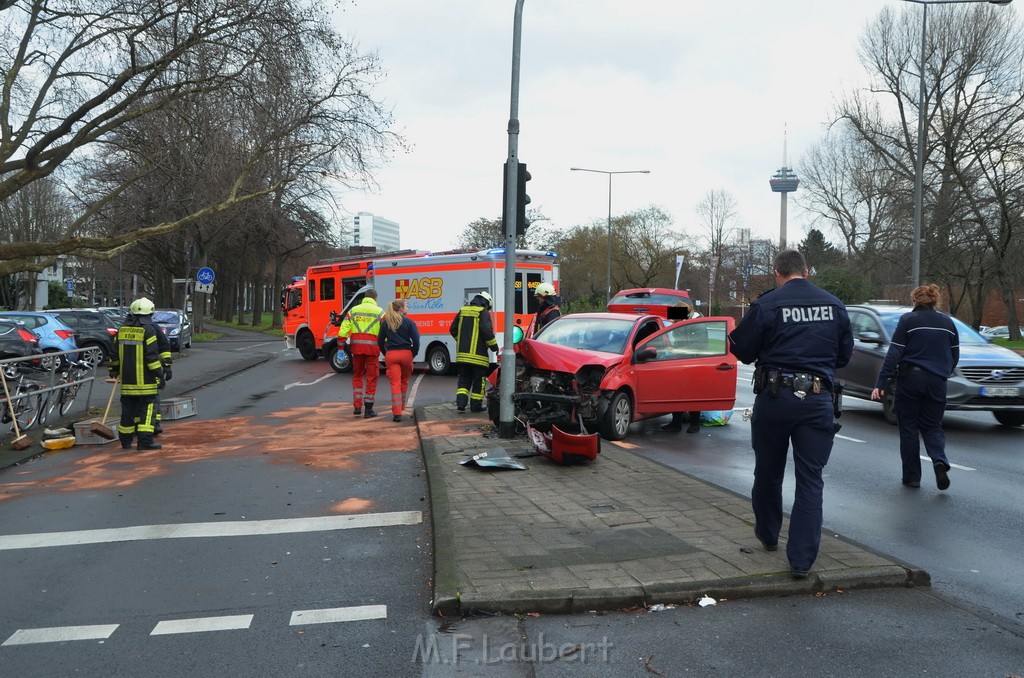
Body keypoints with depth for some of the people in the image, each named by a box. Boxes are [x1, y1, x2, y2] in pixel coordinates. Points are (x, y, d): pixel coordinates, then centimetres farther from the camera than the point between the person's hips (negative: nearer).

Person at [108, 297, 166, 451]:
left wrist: (114, 370, 32)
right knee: (147, 409, -3)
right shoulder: (148, 330, -11)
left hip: (127, 380, 6)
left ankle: (125, 441, 22)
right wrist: (159, 375, -10)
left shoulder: (122, 329, 10)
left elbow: (115, 353, 18)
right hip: (145, 381, -6)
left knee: (128, 409, 14)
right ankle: (145, 441, -8)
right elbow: (152, 356, -15)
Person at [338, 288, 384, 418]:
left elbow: (343, 330, 4)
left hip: (357, 347, 3)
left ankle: (357, 406, 16)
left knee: (357, 376, 20)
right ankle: (368, 410, 8)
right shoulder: (379, 312, 1)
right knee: (371, 378, 6)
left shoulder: (353, 311, 10)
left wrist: (341, 348, 9)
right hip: (372, 348, -3)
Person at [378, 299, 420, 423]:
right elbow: (416, 340, -7)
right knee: (404, 382, 17)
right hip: (406, 354, -1)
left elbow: (380, 341, 10)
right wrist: (414, 354, 6)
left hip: (391, 355, 1)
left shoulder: (385, 322, 6)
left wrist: (385, 353, 19)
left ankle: (397, 413, -10)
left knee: (395, 383, -3)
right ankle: (401, 407, 28)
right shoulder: (408, 322, -4)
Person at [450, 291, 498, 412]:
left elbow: (453, 330, 15)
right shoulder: (483, 312, -7)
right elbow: (487, 331, -16)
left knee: (464, 378, 13)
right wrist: (494, 346, -3)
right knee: (479, 380, 5)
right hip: (478, 354, -5)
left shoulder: (462, 311, 12)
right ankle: (476, 405, 9)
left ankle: (461, 401, -1)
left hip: (462, 353, 6)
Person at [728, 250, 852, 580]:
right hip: (818, 400, 2)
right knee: (810, 481, 5)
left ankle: (768, 534, 37)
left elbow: (742, 351, -2)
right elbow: (845, 354, 13)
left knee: (768, 472, 17)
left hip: (774, 398, -2)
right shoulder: (834, 305, 4)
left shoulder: (765, 305, -8)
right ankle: (802, 560, 5)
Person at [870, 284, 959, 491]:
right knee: (932, 426, 15)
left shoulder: (908, 320, -5)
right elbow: (954, 356, 13)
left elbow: (894, 354, -10)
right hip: (936, 381, 3)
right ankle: (940, 461, -12)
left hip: (909, 379, -3)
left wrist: (880, 383, -12)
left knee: (908, 428, 7)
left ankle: (911, 477, 10)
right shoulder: (947, 322, 8)